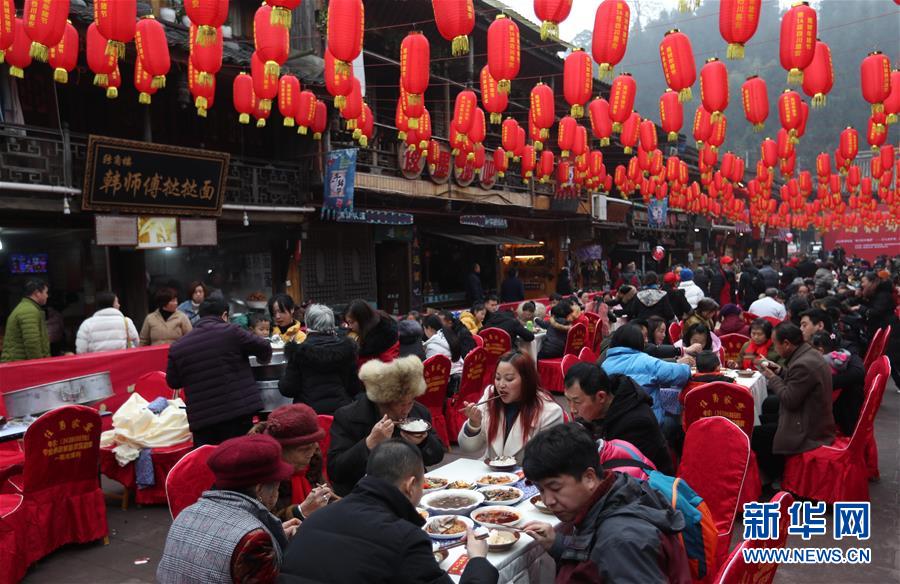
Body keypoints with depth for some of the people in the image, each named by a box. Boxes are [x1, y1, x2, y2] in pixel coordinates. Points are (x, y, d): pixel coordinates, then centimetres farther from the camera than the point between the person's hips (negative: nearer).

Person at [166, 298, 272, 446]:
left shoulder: (177, 347, 7)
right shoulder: (231, 332, -6)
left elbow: (173, 382, 15)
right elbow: (264, 347, 1)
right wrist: (262, 360, 23)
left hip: (201, 418, 4)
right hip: (238, 411, -3)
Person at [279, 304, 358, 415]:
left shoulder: (299, 350, -6)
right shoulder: (346, 347, 1)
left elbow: (288, 389, -4)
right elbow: (354, 386, 7)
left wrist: (281, 383, 17)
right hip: (341, 410, 3)